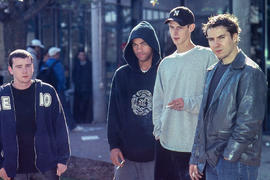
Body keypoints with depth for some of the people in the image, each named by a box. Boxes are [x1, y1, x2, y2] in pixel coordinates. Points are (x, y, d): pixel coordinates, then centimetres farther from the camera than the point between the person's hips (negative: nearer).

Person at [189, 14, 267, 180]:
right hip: (210, 159, 7)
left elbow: (250, 121, -16)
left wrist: (229, 154, -15)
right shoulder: (213, 71, 14)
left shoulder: (250, 72, -11)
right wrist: (196, 157, 14)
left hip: (237, 161, -7)